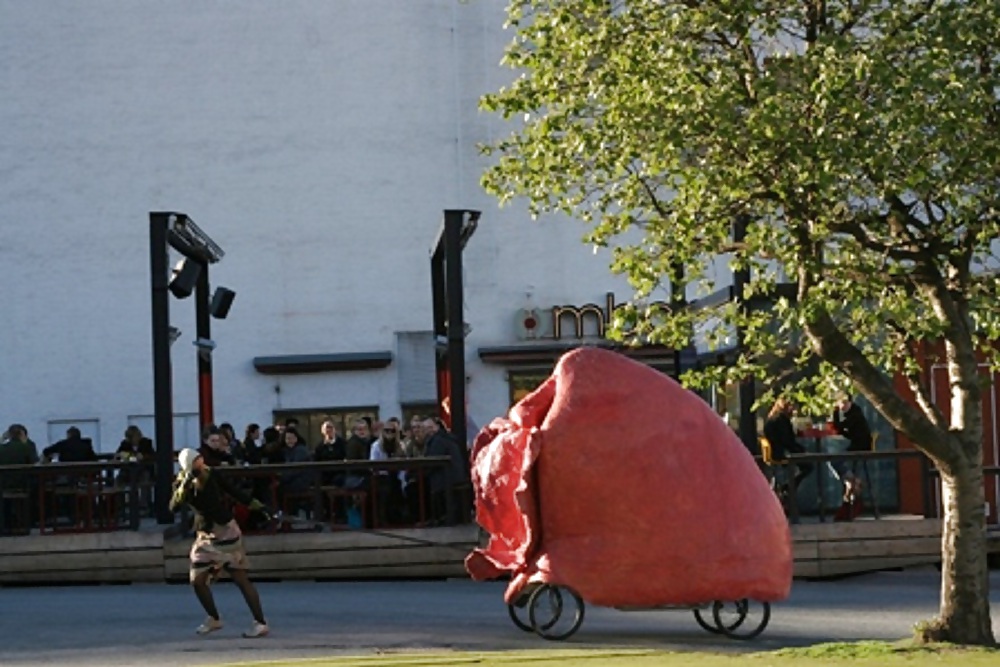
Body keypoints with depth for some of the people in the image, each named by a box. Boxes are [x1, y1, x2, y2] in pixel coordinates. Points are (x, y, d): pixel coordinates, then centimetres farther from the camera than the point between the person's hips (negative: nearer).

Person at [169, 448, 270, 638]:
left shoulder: (211, 475, -9)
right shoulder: (182, 483, -7)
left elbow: (233, 491, 6)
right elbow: (173, 507, -23)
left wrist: (253, 504, 9)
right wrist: (184, 487, -36)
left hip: (226, 531, -3)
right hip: (204, 536, 3)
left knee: (240, 577, -6)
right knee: (197, 580, 4)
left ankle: (261, 623, -5)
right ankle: (214, 619, 25)